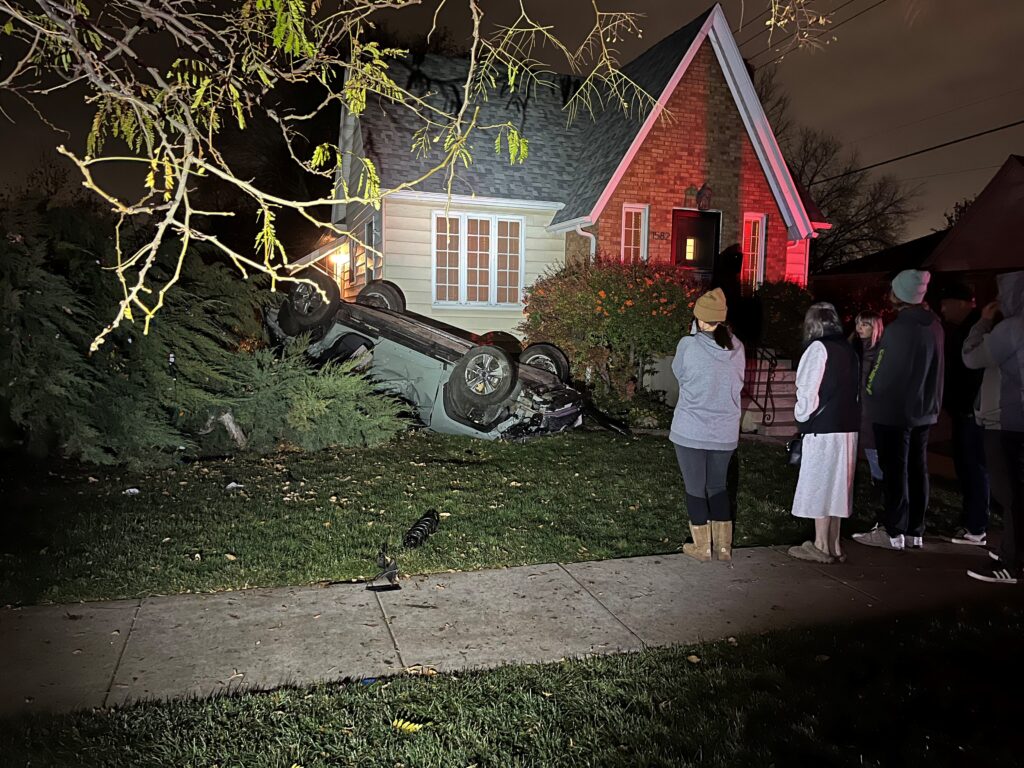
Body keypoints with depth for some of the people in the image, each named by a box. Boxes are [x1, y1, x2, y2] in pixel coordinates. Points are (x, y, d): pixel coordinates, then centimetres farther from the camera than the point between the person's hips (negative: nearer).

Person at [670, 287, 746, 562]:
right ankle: (724, 546, 25)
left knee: (695, 488, 11)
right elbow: (738, 383, 7)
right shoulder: (737, 348, -4)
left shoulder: (688, 345, -16)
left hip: (691, 431, -4)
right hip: (725, 432, 4)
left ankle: (702, 547, 20)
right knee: (719, 486, 19)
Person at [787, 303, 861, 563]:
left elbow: (808, 390, -13)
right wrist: (848, 414, 16)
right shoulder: (849, 349, 10)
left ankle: (821, 546, 8)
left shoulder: (818, 348, -11)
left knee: (818, 484, 2)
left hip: (822, 429, -7)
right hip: (848, 427, 7)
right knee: (836, 484, 13)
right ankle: (833, 544, 20)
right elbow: (855, 390, 13)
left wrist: (802, 416, 2)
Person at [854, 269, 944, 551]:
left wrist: (870, 394, -1)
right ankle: (914, 530, 19)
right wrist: (931, 402, 20)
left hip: (893, 410, -8)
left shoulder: (899, 327, -20)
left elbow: (884, 371, -18)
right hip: (922, 410, 8)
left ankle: (893, 531, 5)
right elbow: (933, 369, 12)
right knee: (916, 469, 11)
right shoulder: (933, 324, 5)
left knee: (894, 471, -1)